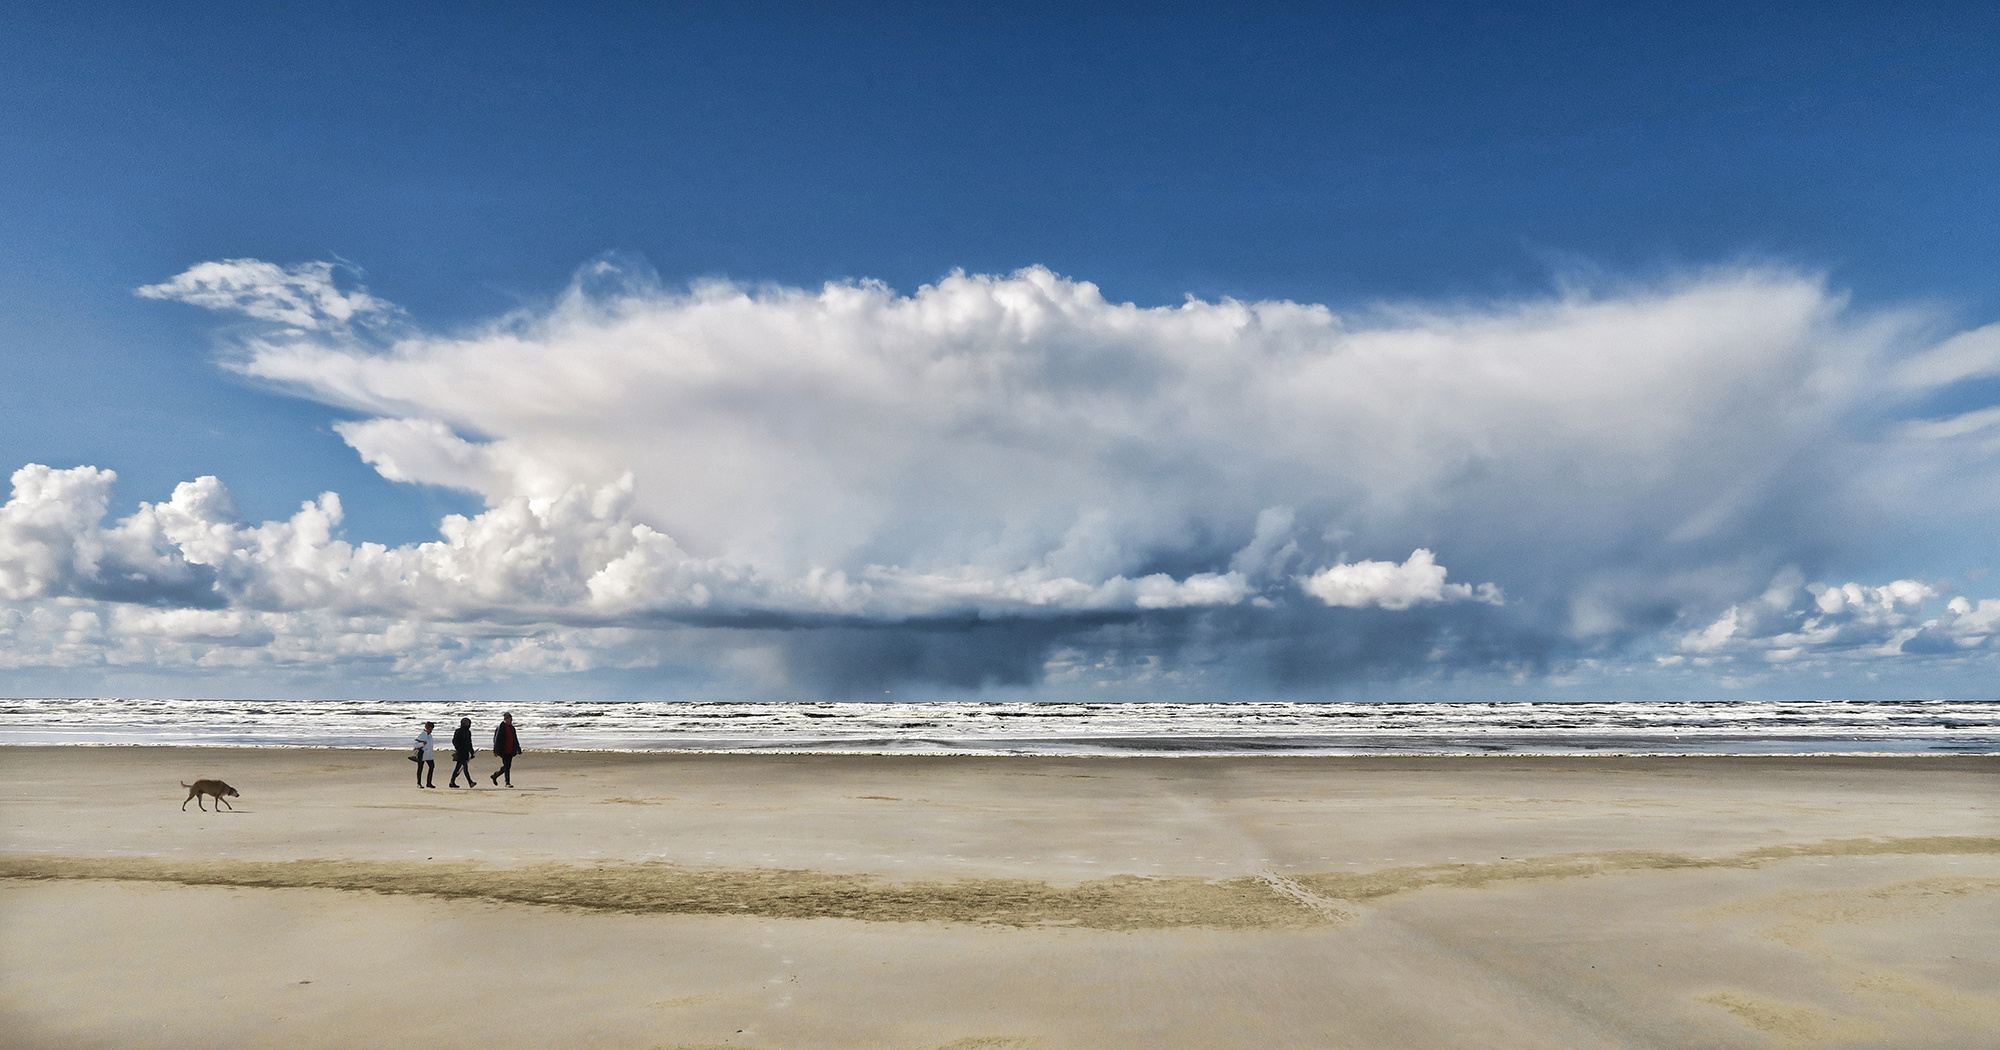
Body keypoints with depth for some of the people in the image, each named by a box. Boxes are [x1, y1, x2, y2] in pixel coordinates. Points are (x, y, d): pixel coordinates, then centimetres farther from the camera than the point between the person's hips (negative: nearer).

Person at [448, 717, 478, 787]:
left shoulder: (468, 732, 16)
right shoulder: (459, 731, -8)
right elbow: (454, 741, -13)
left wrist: (472, 753, 20)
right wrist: (459, 750, -18)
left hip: (465, 753, 8)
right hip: (460, 753, -8)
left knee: (458, 768, 12)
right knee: (465, 767, -14)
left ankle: (452, 782, 18)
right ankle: (470, 782, -21)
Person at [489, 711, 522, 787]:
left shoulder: (511, 727, 13)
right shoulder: (501, 727, -9)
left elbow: (515, 740, 20)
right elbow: (497, 739, -11)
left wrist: (518, 749, 17)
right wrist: (496, 751, -16)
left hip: (510, 751, 7)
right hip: (504, 751, -7)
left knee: (508, 766, 10)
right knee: (506, 767, -7)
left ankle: (495, 775, 29)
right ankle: (507, 783, 0)